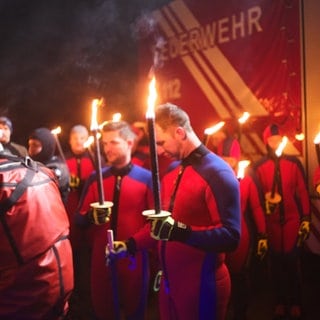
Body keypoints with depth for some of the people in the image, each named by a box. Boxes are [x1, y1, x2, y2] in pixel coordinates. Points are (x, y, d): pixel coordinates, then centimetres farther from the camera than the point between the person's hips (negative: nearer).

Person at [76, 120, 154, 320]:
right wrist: (91, 217, -17)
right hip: (101, 256, 3)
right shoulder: (95, 179, 5)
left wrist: (132, 244, -17)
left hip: (134, 256, -2)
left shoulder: (147, 178, -4)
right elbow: (80, 218, 5)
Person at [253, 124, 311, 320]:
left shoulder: (294, 163, 1)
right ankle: (280, 302, 26)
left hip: (292, 220, 0)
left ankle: (295, 303, 23)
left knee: (293, 263, 6)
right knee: (276, 263, 10)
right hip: (271, 222, 0)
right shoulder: (259, 167, 0)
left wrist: (306, 219, -3)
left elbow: (303, 192, 0)